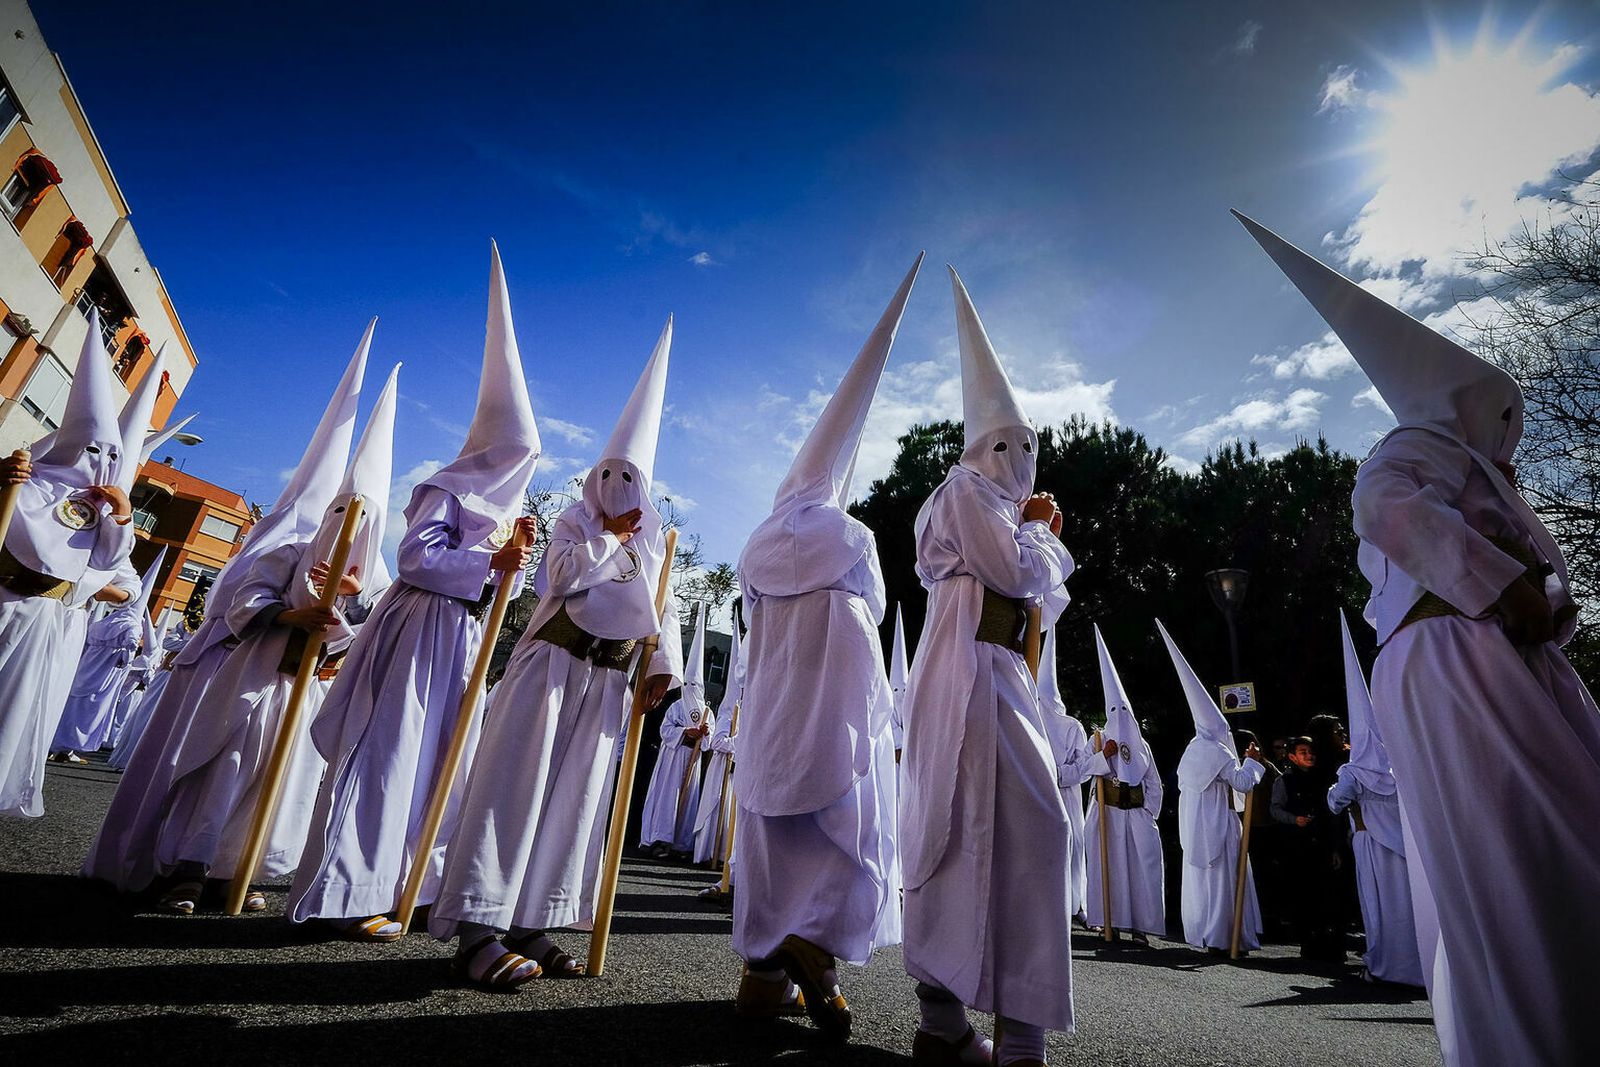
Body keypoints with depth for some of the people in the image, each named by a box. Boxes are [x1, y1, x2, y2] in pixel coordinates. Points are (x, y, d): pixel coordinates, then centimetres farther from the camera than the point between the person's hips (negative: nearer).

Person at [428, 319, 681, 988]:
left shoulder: (652, 546, 15)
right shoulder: (575, 521, 5)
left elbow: (664, 612, 13)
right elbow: (564, 573, -15)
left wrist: (661, 666, 0)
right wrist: (613, 533, -8)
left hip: (608, 684, 5)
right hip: (552, 666, -4)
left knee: (575, 799, 3)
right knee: (519, 783, -11)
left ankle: (529, 924, 9)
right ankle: (478, 929, -11)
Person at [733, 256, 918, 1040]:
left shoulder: (763, 545, 9)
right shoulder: (848, 537, -3)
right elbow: (873, 606, 6)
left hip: (770, 711, 5)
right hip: (835, 713, -4)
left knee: (771, 839, 10)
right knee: (846, 836, 3)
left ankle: (763, 975, 14)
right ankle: (813, 946, -16)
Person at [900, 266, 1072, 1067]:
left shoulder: (993, 506, 27)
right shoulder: (968, 488, -1)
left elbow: (1041, 602, 25)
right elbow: (1016, 575, -13)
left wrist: (1041, 537, 15)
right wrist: (1039, 530, 6)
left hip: (993, 674, 10)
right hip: (973, 670, -10)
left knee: (964, 837, 7)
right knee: (1027, 828, -13)